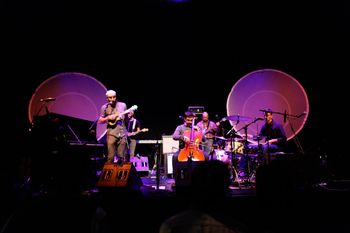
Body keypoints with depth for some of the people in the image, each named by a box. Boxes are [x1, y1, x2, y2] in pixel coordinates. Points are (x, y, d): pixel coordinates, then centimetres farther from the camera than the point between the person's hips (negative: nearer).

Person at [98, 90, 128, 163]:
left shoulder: (123, 105, 7)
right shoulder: (104, 107, 3)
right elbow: (99, 121, 6)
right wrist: (108, 117, -10)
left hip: (122, 133, 2)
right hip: (111, 134, -1)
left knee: (122, 157, 2)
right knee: (111, 157, -6)